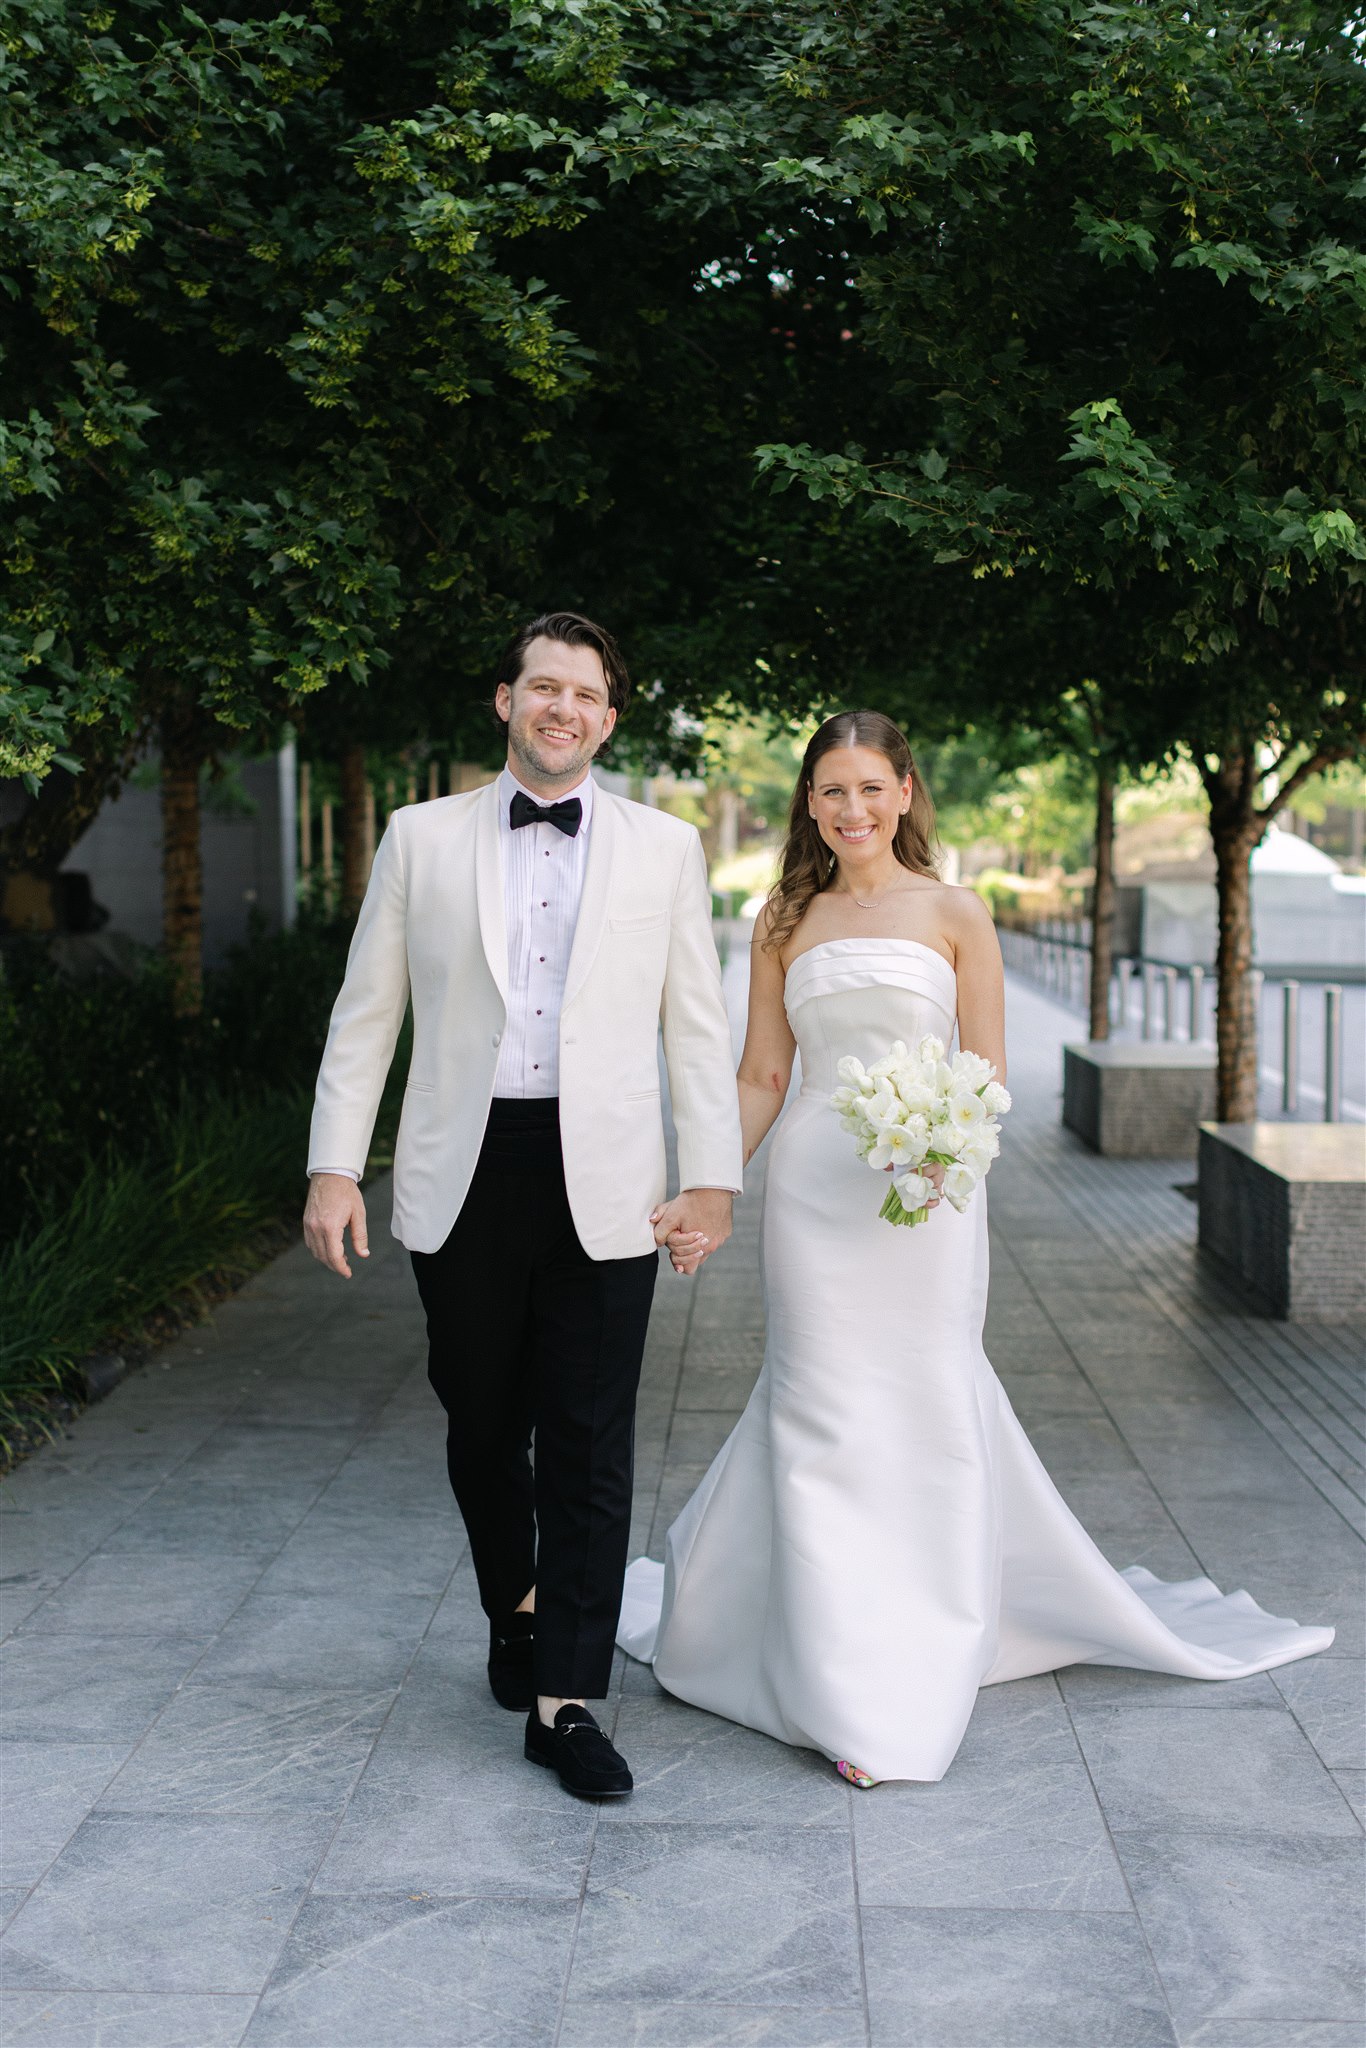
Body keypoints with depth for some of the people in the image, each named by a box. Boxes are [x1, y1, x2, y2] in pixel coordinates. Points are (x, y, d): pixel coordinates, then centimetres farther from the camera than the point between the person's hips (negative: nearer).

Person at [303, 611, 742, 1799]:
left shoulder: (664, 847, 7)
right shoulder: (422, 839, 7)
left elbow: (696, 1025, 5)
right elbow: (366, 1016, 7)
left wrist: (713, 1178, -1)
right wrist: (335, 1167, 1)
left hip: (602, 1183, -1)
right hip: (463, 1176, 1)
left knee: (590, 1445, -2)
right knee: (482, 1424, 13)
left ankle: (565, 1702, 6)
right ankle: (516, 1608, 38)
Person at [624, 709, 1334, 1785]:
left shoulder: (955, 913, 3)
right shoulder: (786, 921, 8)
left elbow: (987, 1074, 0)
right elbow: (760, 1078, 9)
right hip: (814, 1187, 1)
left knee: (926, 1409, 3)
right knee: (824, 1415, 2)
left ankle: (915, 1666, 21)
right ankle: (848, 1690, 13)